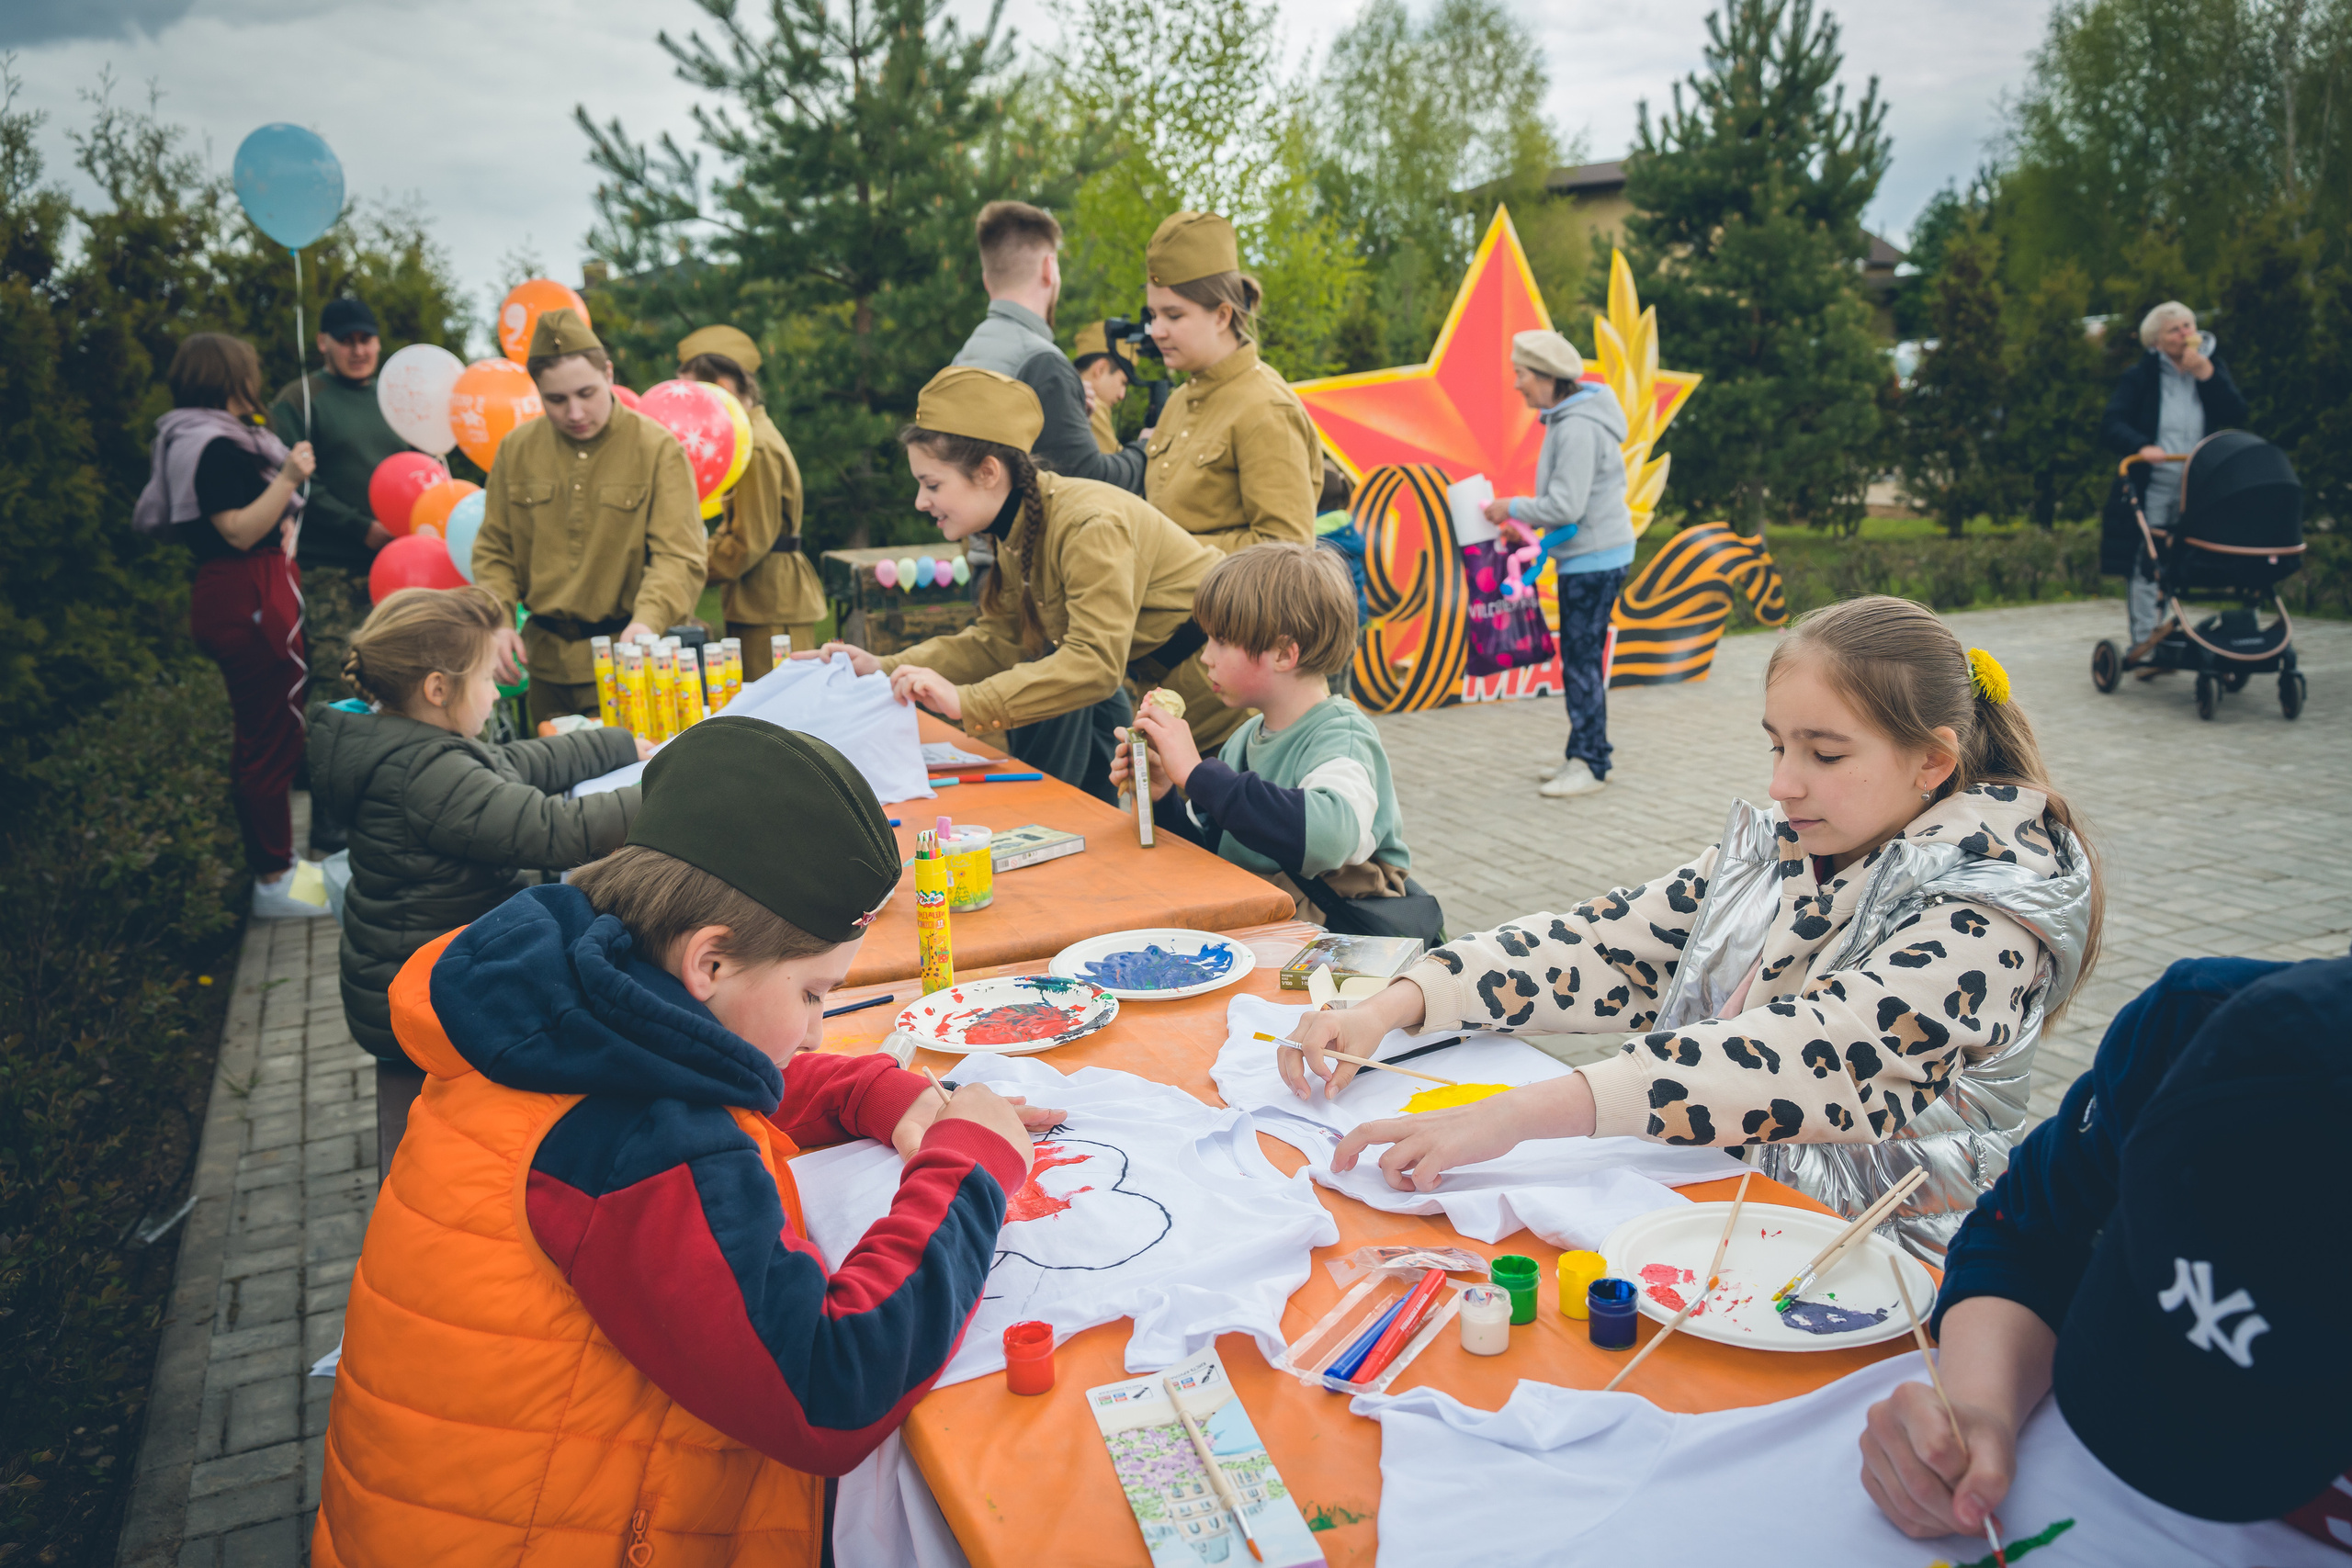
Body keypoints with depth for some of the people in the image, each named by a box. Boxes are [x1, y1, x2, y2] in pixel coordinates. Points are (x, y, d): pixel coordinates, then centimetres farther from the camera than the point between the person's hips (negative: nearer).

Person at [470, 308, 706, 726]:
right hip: (548, 663, 4)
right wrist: (498, 621, -4)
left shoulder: (657, 449, -6)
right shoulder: (516, 450, 7)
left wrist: (647, 620, -31)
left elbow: (679, 555, -13)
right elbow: (493, 551, 13)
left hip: (631, 662, -4)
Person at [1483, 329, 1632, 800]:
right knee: (1577, 657, 13)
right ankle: (1583, 755, 21)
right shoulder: (1566, 420, 12)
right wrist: (1526, 524, 10)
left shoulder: (1578, 428, -20)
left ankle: (1591, 766, 0)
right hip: (1586, 555, 10)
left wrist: (1513, 508, -11)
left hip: (1594, 558, -10)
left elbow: (1566, 505, -24)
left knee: (1582, 660, -6)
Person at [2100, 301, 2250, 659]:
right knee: (2145, 567, -5)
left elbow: (2237, 416, -6)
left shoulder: (2214, 368, 8)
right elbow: (2111, 426, -12)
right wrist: (2141, 447, -31)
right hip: (2152, 489, -3)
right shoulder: (2140, 376, -1)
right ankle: (2145, 645, -2)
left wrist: (2206, 374, -14)